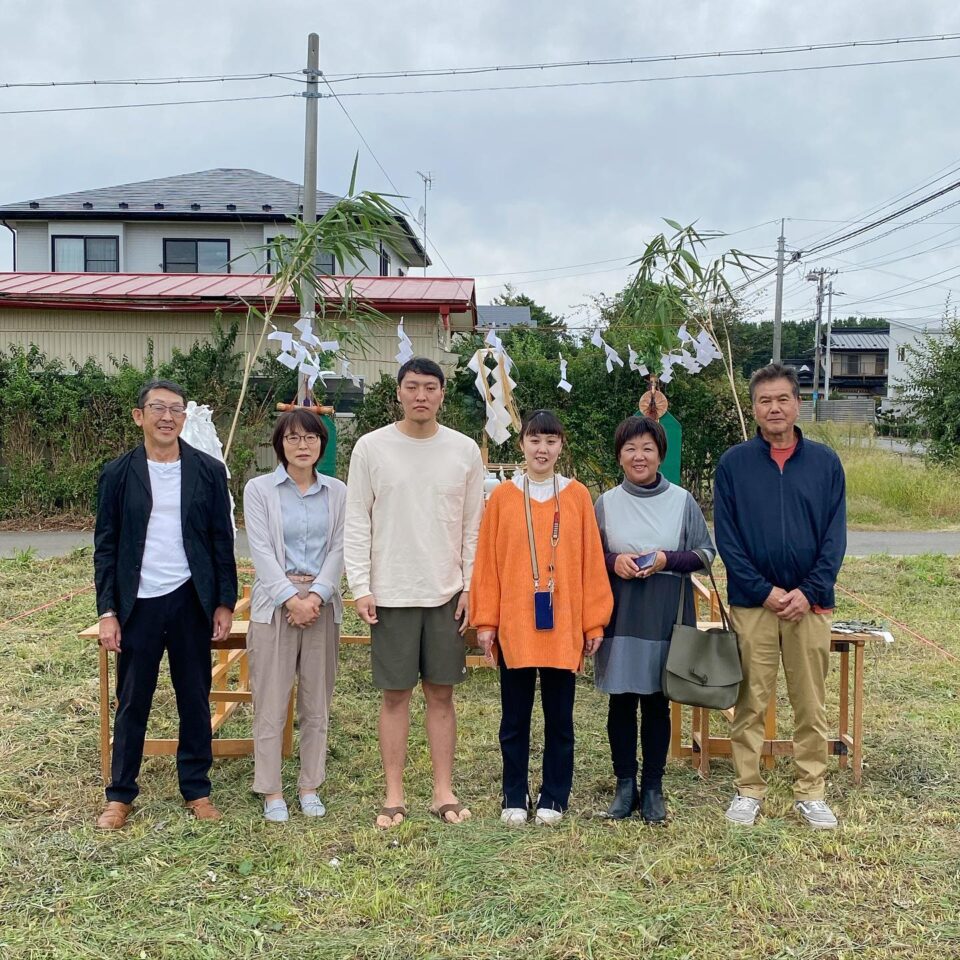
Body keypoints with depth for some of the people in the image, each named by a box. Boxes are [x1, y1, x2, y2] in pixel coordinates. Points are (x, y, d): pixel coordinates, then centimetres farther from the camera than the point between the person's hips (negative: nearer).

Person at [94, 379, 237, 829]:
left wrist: (225, 602, 0)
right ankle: (120, 795, 22)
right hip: (138, 604, 0)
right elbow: (105, 547, 1)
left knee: (195, 700, 9)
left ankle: (197, 790, 23)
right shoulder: (118, 473, 0)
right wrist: (107, 612, -3)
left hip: (191, 601, 0)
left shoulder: (209, 471, 0)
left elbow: (222, 540, 3)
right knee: (131, 702, 8)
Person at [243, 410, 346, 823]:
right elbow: (261, 550, -6)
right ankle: (271, 792, 12)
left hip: (322, 602, 2)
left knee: (317, 703, 8)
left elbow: (339, 549, 1)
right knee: (271, 703, 1)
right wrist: (292, 599, -14)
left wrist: (316, 595, -12)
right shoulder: (259, 489, 1)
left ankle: (310, 786, 20)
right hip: (275, 602, -2)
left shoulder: (337, 492, 8)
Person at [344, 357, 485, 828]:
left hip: (448, 593, 2)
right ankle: (394, 795, 17)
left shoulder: (465, 450, 3)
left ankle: (444, 791, 19)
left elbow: (474, 526, 6)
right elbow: (356, 524, -2)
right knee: (395, 695, 6)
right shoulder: (371, 447, -2)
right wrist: (360, 587, -7)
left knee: (441, 693, 9)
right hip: (390, 593, -1)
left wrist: (471, 585, 0)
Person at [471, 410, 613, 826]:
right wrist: (485, 621, -3)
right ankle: (514, 798, 23)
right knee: (515, 717, 10)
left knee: (559, 716, 11)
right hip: (514, 626, 0)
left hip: (564, 627, 0)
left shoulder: (577, 496, 2)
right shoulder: (502, 496, 1)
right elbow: (487, 562, 1)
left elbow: (591, 561, 2)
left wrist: (594, 621, 0)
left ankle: (553, 798, 24)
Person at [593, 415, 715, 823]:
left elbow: (706, 553, 4)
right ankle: (625, 785, 17)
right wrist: (613, 561, -12)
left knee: (657, 703, 6)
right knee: (621, 701, 5)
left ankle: (652, 788, 18)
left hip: (665, 618, -1)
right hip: (620, 617, 1)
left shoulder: (682, 500, 2)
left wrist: (667, 559, -12)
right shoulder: (606, 502, 5)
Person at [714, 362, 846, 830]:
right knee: (750, 705, 6)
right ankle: (748, 790, 18)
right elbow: (726, 537, -3)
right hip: (751, 603, -1)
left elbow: (835, 536, 2)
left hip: (810, 604, 1)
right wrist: (764, 591, -11)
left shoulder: (825, 462, 4)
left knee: (811, 707, 9)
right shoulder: (733, 463, 1)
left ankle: (811, 793, 21)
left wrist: (808, 591, -10)